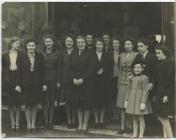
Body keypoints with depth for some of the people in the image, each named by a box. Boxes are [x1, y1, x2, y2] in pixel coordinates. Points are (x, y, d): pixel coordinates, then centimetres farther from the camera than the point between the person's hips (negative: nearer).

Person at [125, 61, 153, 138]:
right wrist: (126, 100, 13)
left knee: (140, 118, -1)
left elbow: (146, 91, -13)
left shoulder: (144, 78, -9)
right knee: (134, 118, 11)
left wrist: (143, 103, -18)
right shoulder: (132, 78, 11)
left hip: (140, 100, -6)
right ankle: (135, 135, 19)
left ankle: (141, 135, 7)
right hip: (132, 100, 6)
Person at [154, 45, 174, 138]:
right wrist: (156, 94, 16)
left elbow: (170, 80, -17)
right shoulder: (160, 63, 14)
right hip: (159, 93, 9)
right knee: (162, 117, 10)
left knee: (163, 117, -5)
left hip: (166, 94, -9)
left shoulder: (170, 63, -12)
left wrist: (167, 94, -21)